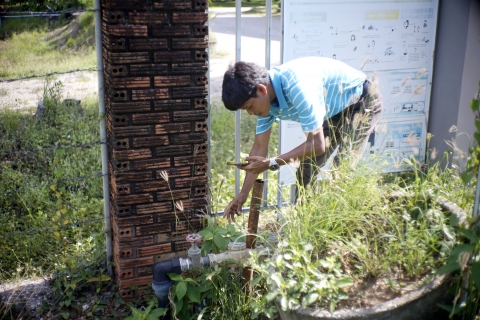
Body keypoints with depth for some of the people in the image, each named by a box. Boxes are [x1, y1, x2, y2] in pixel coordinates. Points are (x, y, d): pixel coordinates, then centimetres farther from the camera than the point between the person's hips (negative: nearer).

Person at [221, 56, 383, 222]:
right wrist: (242, 194, -5)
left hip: (363, 101, -8)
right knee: (306, 171, 4)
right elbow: (260, 147, -5)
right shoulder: (264, 99, -12)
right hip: (335, 111, 8)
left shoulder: (298, 87, -39)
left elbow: (317, 145, -33)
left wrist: (271, 163, -33)